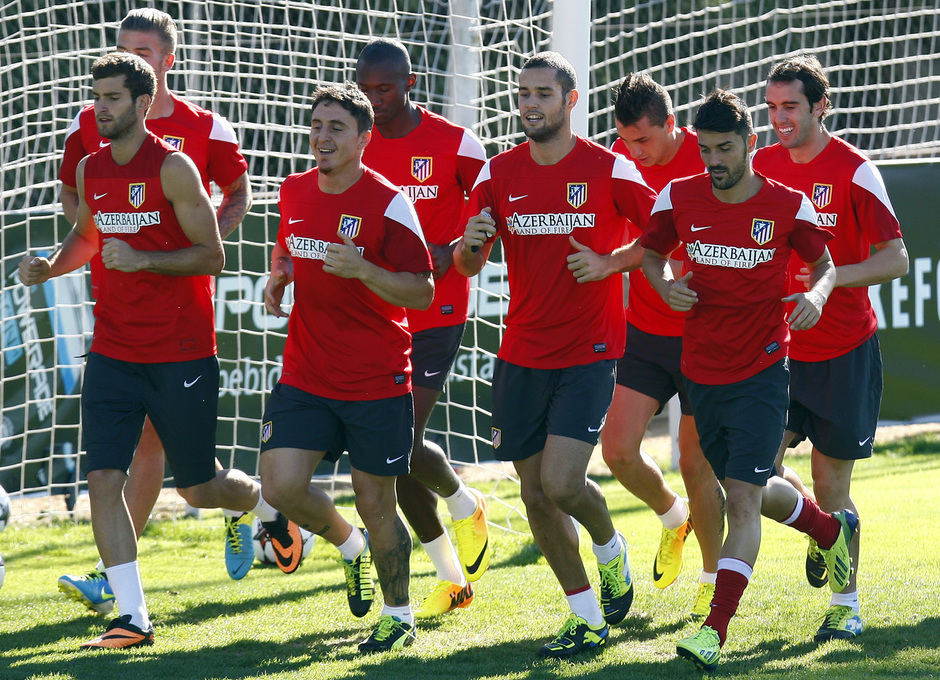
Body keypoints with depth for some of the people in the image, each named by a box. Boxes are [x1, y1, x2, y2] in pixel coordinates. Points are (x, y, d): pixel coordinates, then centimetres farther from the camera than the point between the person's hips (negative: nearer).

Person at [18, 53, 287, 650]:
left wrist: (141, 258, -24)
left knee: (198, 488, 6)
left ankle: (272, 505, 40)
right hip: (113, 351, 5)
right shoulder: (91, 170, 6)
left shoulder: (173, 168, -12)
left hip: (182, 354, -5)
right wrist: (51, 267, 6)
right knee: (104, 478, -9)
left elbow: (212, 257, -12)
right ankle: (133, 618, -6)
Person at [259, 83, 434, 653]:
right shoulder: (294, 192, 6)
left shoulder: (387, 203, -12)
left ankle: (400, 615, 23)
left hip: (378, 381, -5)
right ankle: (350, 546, 22)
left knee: (376, 504, 2)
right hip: (306, 376, 5)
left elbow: (423, 292, -13)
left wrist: (361, 269, -28)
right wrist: (277, 279, 6)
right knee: (281, 484, -10)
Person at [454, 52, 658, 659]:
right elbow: (468, 265, 5)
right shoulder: (498, 174, 4)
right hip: (521, 355, 4)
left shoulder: (609, 170, -6)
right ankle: (587, 618, 18)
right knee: (535, 493, 5)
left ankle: (611, 547, 17)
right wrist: (471, 244, -17)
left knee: (562, 483, -17)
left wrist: (610, 264, -13)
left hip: (589, 353, -4)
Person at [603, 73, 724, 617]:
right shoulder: (621, 157, -1)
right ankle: (672, 518, 26)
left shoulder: (708, 162, -15)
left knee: (697, 463, -1)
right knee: (618, 449, -5)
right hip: (644, 331, 4)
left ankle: (713, 577, 19)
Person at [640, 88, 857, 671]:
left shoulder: (787, 206, -10)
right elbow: (651, 252, 13)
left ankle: (716, 630, -16)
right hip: (702, 372, 5)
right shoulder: (679, 197, -4)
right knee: (750, 492, 20)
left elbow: (825, 262, 5)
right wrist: (666, 285, -9)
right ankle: (832, 529, 50)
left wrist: (817, 295, -17)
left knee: (743, 498, -14)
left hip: (761, 372, -5)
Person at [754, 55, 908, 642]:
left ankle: (847, 604, 16)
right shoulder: (764, 166, 3)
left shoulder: (855, 171, -11)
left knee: (832, 483, -1)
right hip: (778, 346, 4)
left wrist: (833, 276, -25)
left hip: (844, 351, -4)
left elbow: (896, 260, -12)